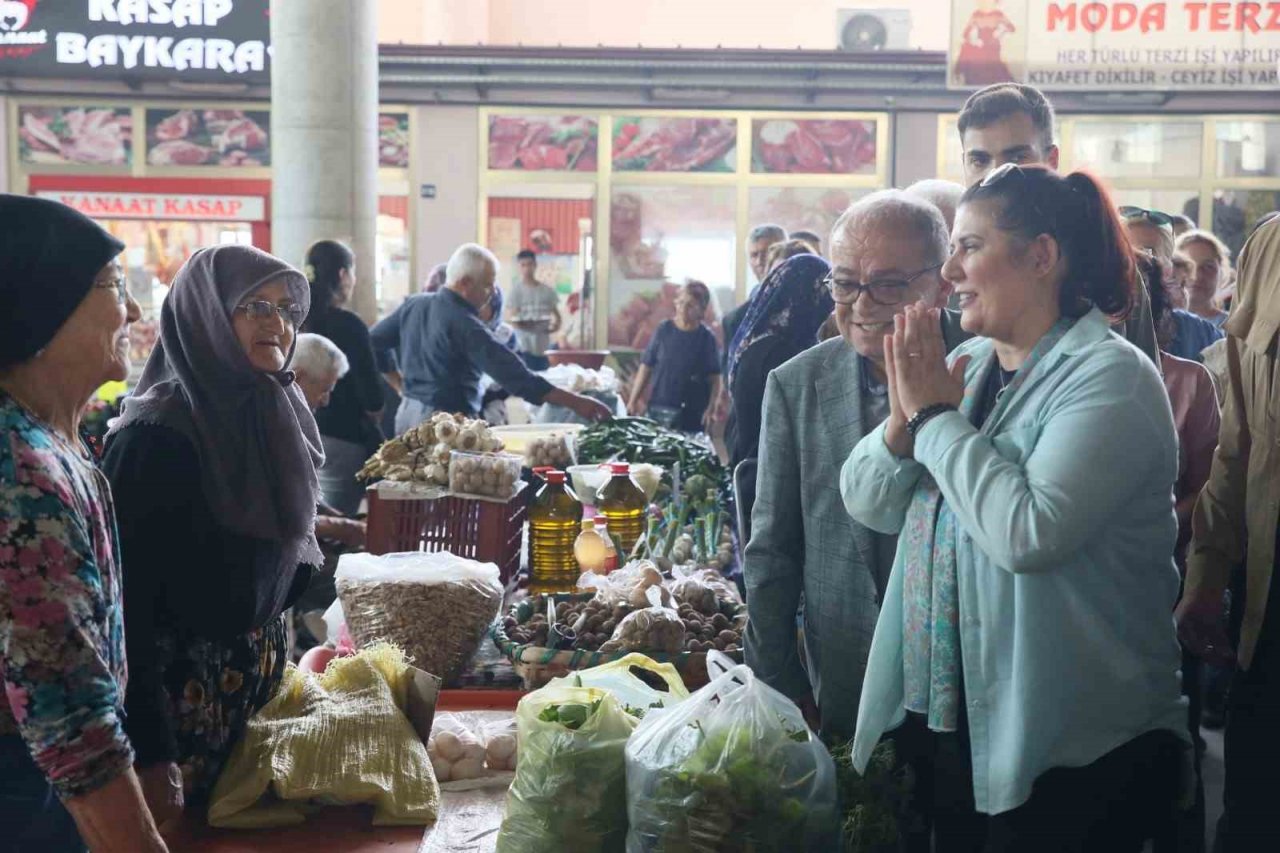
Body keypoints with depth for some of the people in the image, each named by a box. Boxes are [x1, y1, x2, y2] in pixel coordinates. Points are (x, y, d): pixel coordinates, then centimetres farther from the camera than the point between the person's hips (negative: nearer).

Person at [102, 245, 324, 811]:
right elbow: (128, 595, -22)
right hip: (185, 695, -7)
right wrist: (150, 750, -25)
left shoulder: (274, 416, 4)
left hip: (265, 683, 8)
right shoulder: (157, 437, -20)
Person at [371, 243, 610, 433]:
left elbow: (373, 343, 14)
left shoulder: (413, 304, 4)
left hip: (407, 412, 9)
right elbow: (515, 376, -25)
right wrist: (575, 402, -26)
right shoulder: (465, 325, -19)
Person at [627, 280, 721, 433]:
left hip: (693, 414, -1)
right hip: (659, 410, 1)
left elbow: (714, 378, 0)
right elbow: (646, 367, 6)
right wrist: (633, 400, 2)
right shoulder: (664, 330, 3)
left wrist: (712, 408, -13)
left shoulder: (706, 338, 0)